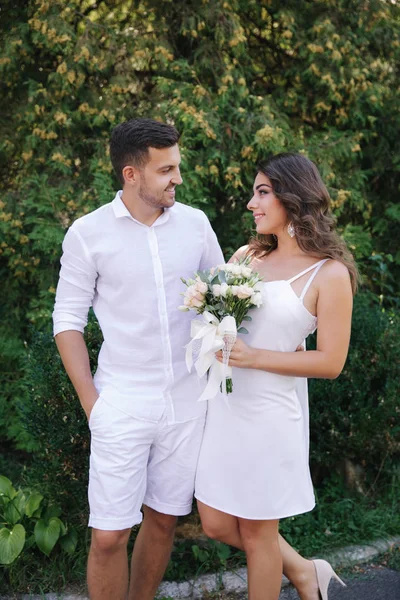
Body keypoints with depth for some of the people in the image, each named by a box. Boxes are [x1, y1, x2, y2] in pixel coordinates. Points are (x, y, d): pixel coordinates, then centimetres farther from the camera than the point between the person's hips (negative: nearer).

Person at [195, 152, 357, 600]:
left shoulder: (329, 274, -10)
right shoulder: (245, 256, 4)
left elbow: (331, 362, -11)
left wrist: (254, 357, -18)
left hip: (270, 412, -6)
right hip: (224, 403, 6)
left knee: (256, 533, 10)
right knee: (216, 524, 15)